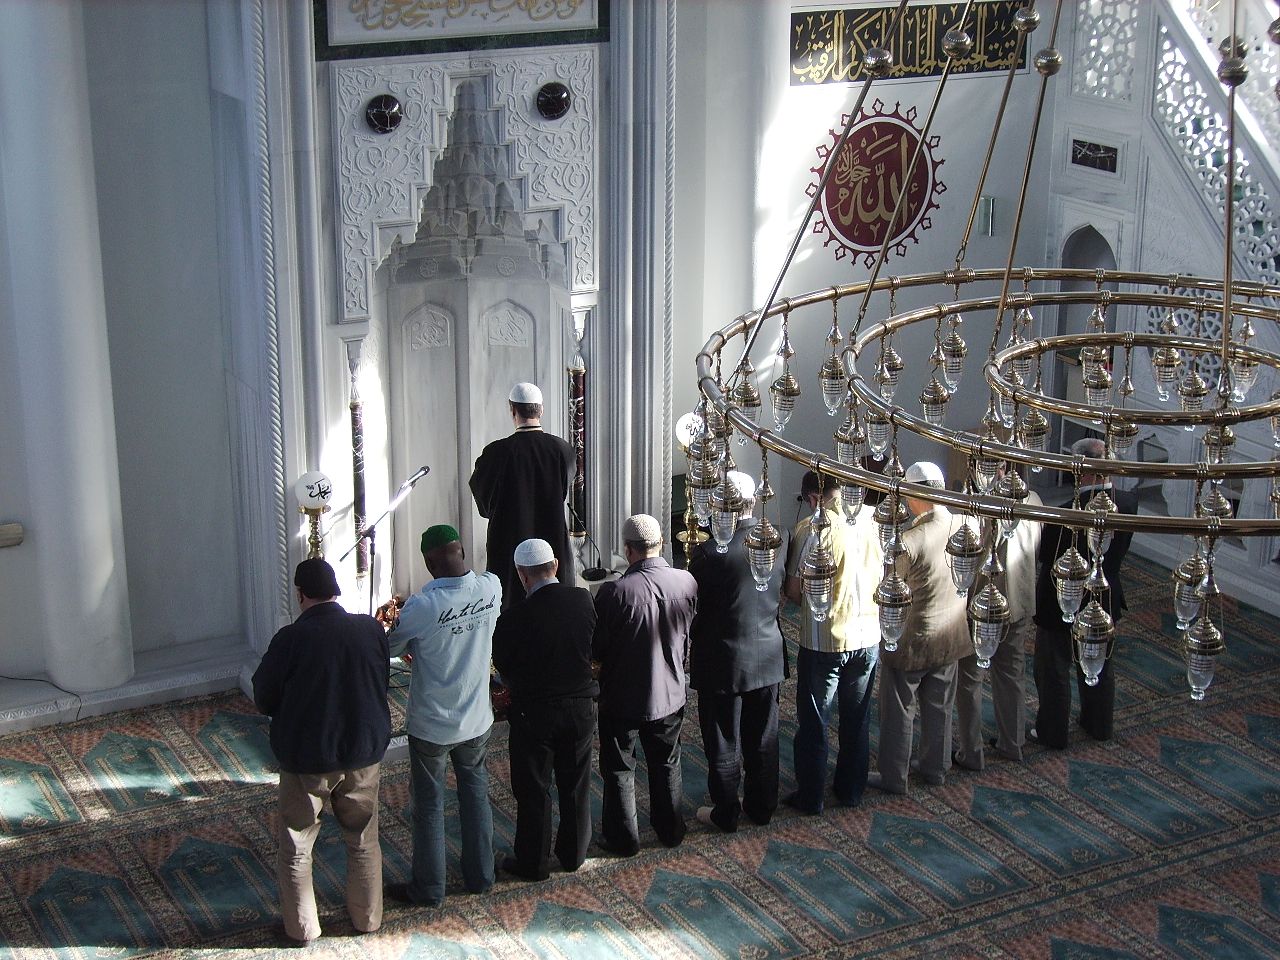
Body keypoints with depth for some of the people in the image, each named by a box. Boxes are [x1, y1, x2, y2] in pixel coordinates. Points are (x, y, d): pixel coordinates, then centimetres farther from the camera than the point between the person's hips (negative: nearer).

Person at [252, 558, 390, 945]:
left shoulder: (290, 640, -21)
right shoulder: (371, 630, -10)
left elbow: (264, 699, -8)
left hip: (304, 758, -3)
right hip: (363, 753, 3)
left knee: (296, 847, 15)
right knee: (363, 840, 21)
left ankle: (301, 927, 25)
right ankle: (367, 917, 33)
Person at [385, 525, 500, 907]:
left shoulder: (422, 606, -27)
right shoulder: (492, 588, -13)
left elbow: (391, 647, -11)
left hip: (431, 724, -4)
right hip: (477, 719, 4)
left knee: (429, 806, 12)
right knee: (476, 795, 22)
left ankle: (428, 888, 25)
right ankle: (480, 875, 33)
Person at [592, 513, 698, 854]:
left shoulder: (614, 593, -26)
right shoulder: (687, 582, -13)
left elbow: (595, 649, -15)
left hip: (622, 698, -4)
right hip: (670, 694, 4)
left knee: (619, 769, 15)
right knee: (667, 764, 23)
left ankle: (623, 838, 25)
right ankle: (671, 829, 37)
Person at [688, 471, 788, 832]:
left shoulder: (709, 552, -23)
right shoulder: (778, 541, -8)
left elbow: (693, 604, -14)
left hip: (722, 663, -5)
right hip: (768, 657, 5)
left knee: (723, 744, 12)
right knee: (763, 738, 19)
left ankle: (725, 813, 25)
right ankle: (761, 806, 34)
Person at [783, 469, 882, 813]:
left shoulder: (813, 527, -16)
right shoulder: (871, 519, -3)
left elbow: (793, 589, -11)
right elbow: (883, 575, 7)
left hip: (824, 640, -5)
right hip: (868, 637, 5)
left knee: (813, 723, 10)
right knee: (857, 719, 19)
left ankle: (810, 797, 19)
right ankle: (851, 790, 31)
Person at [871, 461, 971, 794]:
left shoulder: (908, 541, -26)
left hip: (911, 641, -6)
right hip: (950, 639, 6)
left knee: (899, 712, 10)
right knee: (940, 707, 21)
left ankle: (893, 777, 21)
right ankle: (936, 769, 35)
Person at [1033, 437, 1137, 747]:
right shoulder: (1128, 502, -17)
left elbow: (1045, 555, -21)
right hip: (1104, 601, 6)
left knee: (1055, 669, 15)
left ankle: (1053, 732, 31)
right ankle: (1099, 724, 44)